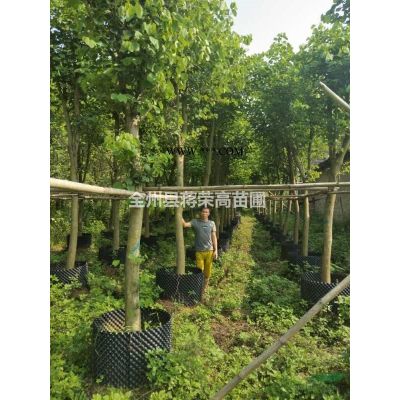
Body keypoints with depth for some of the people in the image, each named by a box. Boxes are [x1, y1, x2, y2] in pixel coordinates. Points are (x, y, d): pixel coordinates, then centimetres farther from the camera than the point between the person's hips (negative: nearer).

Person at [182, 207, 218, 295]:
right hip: (199, 251, -1)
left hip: (209, 251, 1)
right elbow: (185, 224, -14)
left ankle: (205, 287, 28)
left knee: (207, 271, 10)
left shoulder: (212, 223, 4)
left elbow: (214, 237, 4)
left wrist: (216, 250, -1)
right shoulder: (195, 222, 0)